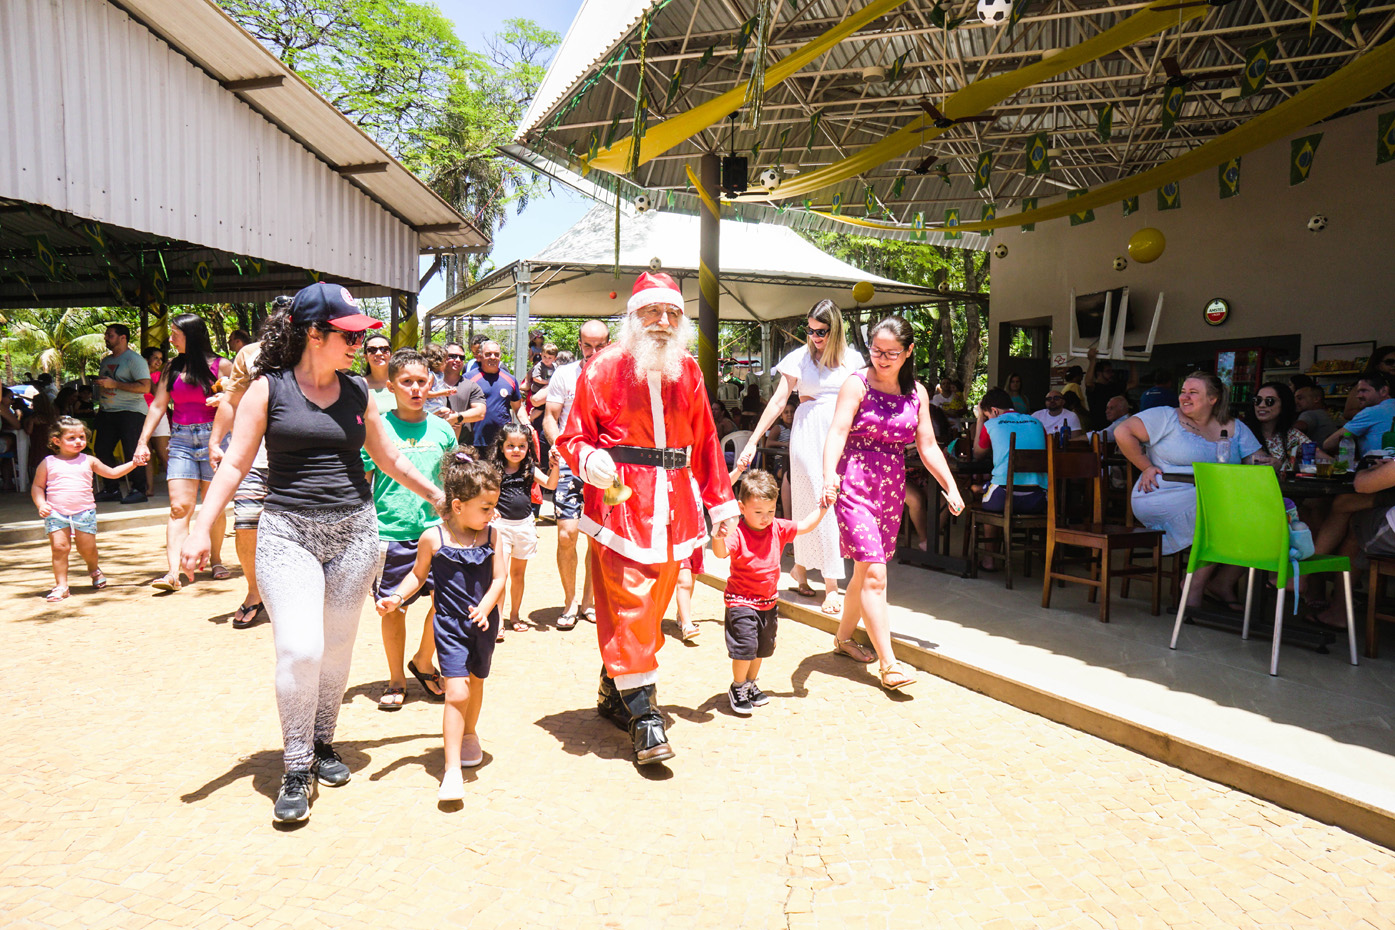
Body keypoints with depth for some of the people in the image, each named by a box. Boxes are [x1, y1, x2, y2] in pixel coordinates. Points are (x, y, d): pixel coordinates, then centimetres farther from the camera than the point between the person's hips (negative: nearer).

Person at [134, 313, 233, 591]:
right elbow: (158, 405, 12)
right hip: (180, 440, 2)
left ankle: (217, 560, 23)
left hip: (213, 438, -2)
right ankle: (173, 572, -13)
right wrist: (143, 441, 6)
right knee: (179, 507, -7)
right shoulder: (172, 368, 12)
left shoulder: (221, 365, 3)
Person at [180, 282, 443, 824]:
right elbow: (236, 463, -2)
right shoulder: (268, 388, -1)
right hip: (288, 531, -3)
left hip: (354, 530, 3)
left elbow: (390, 460, 16)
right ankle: (296, 769, 6)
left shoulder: (357, 392, 7)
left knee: (337, 648, 10)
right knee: (299, 649, -11)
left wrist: (441, 497, 20)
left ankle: (323, 744, 30)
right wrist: (202, 528, -10)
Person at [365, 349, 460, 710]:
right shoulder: (377, 428, -2)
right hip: (390, 533, -2)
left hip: (436, 529, 2)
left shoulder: (441, 429, 5)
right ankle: (396, 679, 26)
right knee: (393, 608, 7)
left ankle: (423, 661, 20)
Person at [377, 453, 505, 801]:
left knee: (476, 682, 21)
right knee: (456, 693, -12)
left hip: (484, 624, 3)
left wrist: (484, 608, -20)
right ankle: (452, 771, -4)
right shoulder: (433, 538, -10)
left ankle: (469, 733, 50)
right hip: (450, 625, -3)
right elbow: (419, 574, 6)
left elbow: (499, 579, -5)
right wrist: (396, 598, -8)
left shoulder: (491, 535, -4)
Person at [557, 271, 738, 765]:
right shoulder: (602, 368, 0)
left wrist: (721, 502, 14)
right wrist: (589, 459, -21)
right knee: (629, 604, -7)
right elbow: (574, 435, 2)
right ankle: (644, 715, 0)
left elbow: (705, 440, 16)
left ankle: (613, 691, 27)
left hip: (672, 503, 5)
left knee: (653, 604, 9)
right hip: (618, 501, -4)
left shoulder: (688, 371, 13)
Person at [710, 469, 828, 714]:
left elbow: (804, 527, 12)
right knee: (745, 646, -10)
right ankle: (737, 688, 14)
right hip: (741, 602, -7)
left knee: (762, 647, 18)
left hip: (768, 600, 7)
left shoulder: (778, 529, 1)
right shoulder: (738, 534, -19)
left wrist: (821, 509, 2)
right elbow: (721, 552, -36)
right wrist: (718, 536, -56)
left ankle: (751, 684, 38)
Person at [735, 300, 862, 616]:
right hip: (809, 433, -3)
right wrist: (752, 442, -5)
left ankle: (800, 567, 21)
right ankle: (831, 585, -3)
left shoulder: (851, 358, 9)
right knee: (817, 503, -6)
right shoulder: (800, 357, 2)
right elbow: (778, 401, 0)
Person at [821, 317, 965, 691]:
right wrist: (829, 475, -32)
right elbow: (838, 432, -16)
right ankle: (888, 663, -7)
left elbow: (927, 446, 13)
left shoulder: (916, 392, 10)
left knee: (865, 571, 13)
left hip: (892, 488, 5)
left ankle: (844, 636, 34)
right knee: (874, 574, -11)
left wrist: (951, 486, 5)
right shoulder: (857, 384, -5)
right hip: (854, 487, -5)